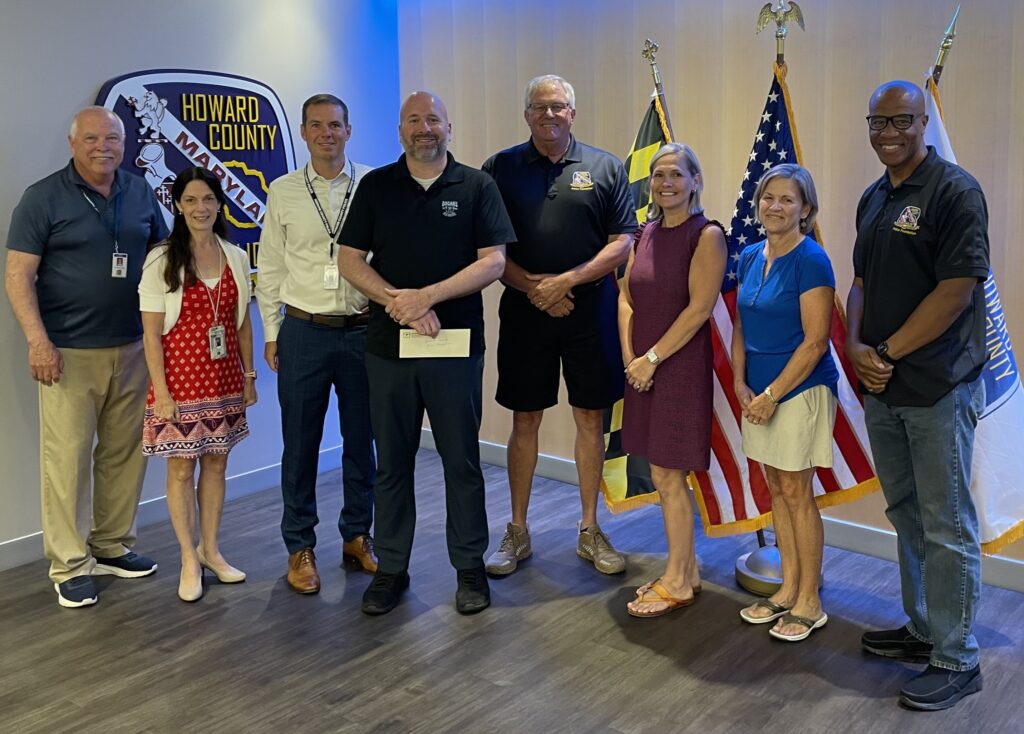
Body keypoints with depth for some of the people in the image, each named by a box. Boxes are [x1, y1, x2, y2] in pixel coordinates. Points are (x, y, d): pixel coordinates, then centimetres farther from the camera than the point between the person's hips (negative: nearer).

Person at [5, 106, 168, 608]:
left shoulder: (141, 195, 9)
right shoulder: (43, 198, -3)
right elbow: (18, 275, -7)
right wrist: (38, 340, -17)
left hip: (132, 348, 5)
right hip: (69, 353, -4)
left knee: (125, 451, 10)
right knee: (68, 456, -2)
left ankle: (112, 546, 25)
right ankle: (69, 565, 9)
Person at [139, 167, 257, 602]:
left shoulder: (235, 257, 5)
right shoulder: (161, 261, -7)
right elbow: (151, 333, -8)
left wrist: (248, 375, 8)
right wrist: (161, 391, -13)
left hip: (224, 378, 4)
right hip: (181, 377, -4)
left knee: (216, 464, 11)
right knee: (181, 468, 3)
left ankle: (210, 549, 26)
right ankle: (189, 560, 16)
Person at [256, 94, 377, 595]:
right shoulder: (283, 192, 5)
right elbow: (270, 269, 8)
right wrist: (271, 334, 5)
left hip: (363, 330, 0)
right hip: (303, 332, 0)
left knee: (361, 441, 10)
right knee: (300, 445, 6)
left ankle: (357, 537, 27)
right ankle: (300, 547, 20)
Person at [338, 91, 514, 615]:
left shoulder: (476, 186, 3)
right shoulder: (376, 186, 8)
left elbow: (493, 262, -5)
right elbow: (350, 258, 3)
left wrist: (426, 296, -15)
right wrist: (396, 300, -13)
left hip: (456, 344, -1)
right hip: (388, 344, 2)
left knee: (462, 461, 6)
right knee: (392, 462, 9)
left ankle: (470, 567, 20)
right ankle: (391, 568, 22)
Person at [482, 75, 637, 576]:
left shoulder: (605, 168, 5)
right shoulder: (501, 168, 6)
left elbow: (623, 243, -1)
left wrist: (567, 280, -12)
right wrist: (532, 286, -12)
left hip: (591, 311, 0)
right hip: (524, 310, 0)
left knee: (590, 420, 6)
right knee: (524, 422, 6)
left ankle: (590, 530, 20)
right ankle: (517, 532, 19)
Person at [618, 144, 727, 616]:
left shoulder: (706, 235, -9)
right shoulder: (646, 234, 11)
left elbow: (699, 308, -16)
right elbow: (626, 298, 10)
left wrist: (652, 358, -15)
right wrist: (630, 356, -3)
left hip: (680, 366, -6)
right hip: (643, 368, 7)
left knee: (668, 476, -1)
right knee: (667, 475, 12)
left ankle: (677, 584, 13)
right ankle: (686, 569, 26)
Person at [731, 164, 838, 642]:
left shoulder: (811, 261, -14)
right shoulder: (750, 258, 7)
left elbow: (815, 341, -17)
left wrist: (772, 394, -16)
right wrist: (740, 383, 0)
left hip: (801, 389, -7)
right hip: (759, 392, 7)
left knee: (796, 492, 0)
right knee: (777, 489, 13)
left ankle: (809, 602, 14)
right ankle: (788, 589, 26)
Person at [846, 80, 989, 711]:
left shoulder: (954, 191, -11)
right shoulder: (873, 199, 13)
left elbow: (957, 290, -18)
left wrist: (887, 352, -15)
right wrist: (856, 346, -2)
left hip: (938, 388, -8)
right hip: (882, 385, 8)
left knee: (946, 528, 0)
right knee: (907, 515, 17)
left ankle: (957, 661, 13)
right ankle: (923, 629, 33)